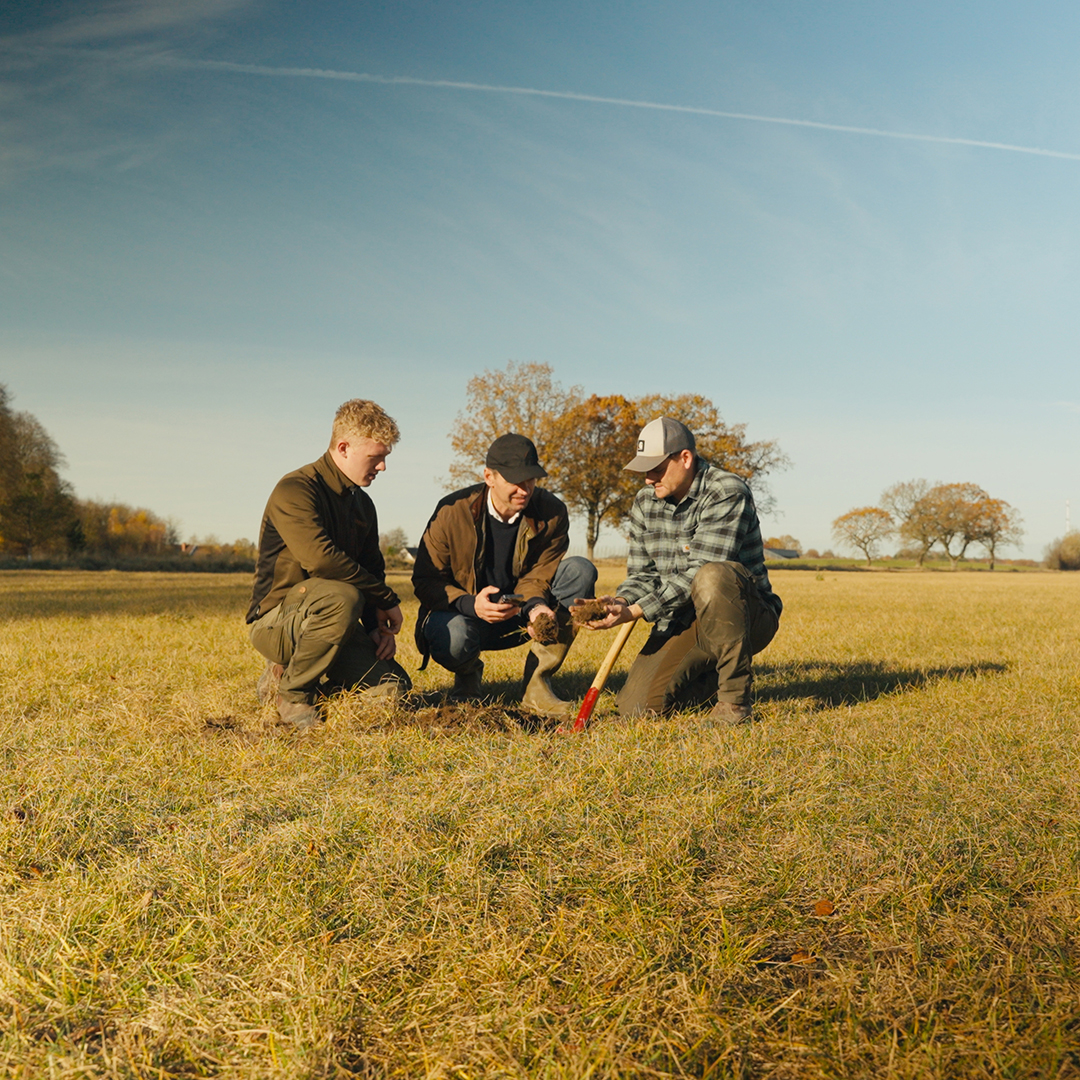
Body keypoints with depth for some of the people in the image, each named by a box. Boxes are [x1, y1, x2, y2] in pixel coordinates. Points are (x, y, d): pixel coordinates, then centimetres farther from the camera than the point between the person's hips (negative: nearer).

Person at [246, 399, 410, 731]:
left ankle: (288, 674, 11)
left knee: (393, 687, -13)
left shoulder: (363, 504, 13)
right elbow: (320, 559, -28)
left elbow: (373, 568, 18)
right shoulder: (295, 490, -14)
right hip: (277, 620, -7)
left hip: (327, 618, 8)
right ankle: (292, 693, -13)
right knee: (343, 598, -38)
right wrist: (387, 598, -20)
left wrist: (377, 626, -1)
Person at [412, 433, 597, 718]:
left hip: (518, 619, 3)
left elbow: (537, 575, -8)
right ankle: (468, 674, 4)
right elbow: (425, 581, -13)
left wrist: (536, 606, -34)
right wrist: (471, 605, -32)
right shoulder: (452, 511, -17)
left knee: (581, 570, -20)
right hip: (464, 612, -3)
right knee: (454, 638, -40)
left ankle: (536, 682, -17)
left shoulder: (553, 512, -11)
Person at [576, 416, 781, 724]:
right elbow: (642, 574, 6)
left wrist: (634, 612, -29)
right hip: (680, 624, 6)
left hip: (747, 616, -5)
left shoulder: (728, 493, -17)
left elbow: (698, 574, -25)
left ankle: (736, 694, -22)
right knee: (635, 707, -12)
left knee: (713, 577, -39)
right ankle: (714, 679, 16)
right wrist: (621, 602, -18)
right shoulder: (644, 503, 6)